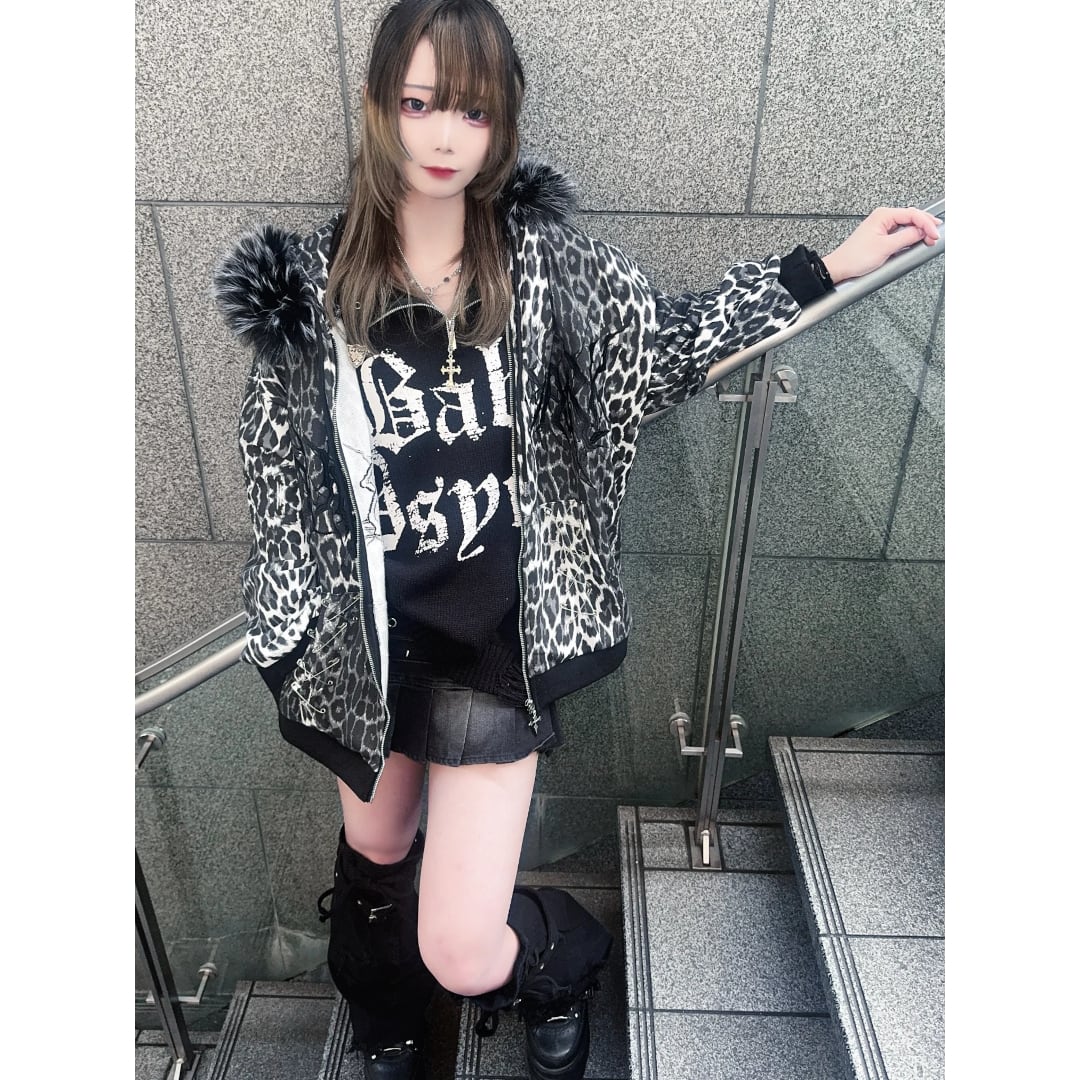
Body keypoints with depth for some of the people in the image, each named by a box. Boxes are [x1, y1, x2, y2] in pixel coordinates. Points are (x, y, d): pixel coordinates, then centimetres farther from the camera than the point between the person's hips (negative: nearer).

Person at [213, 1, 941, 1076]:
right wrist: (291, 636, 4)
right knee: (375, 849, 27)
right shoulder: (311, 283, -6)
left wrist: (828, 265, 6)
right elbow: (278, 469, 1)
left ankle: (569, 957, 40)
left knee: (466, 953, -1)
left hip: (494, 645, -2)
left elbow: (669, 340, 6)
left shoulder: (543, 262, -6)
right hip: (364, 640, 2)